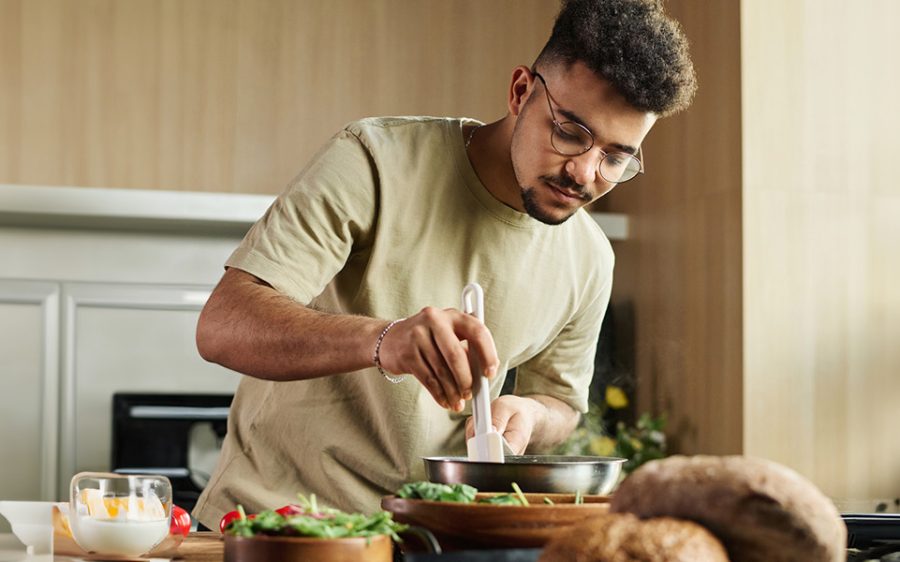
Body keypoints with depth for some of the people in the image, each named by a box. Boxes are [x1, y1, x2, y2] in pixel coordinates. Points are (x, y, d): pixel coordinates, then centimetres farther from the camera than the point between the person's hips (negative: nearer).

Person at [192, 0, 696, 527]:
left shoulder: (589, 260, 0)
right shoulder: (375, 162, -15)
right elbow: (221, 325, -23)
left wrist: (526, 413, -9)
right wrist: (382, 339, -41)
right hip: (273, 509, -5)